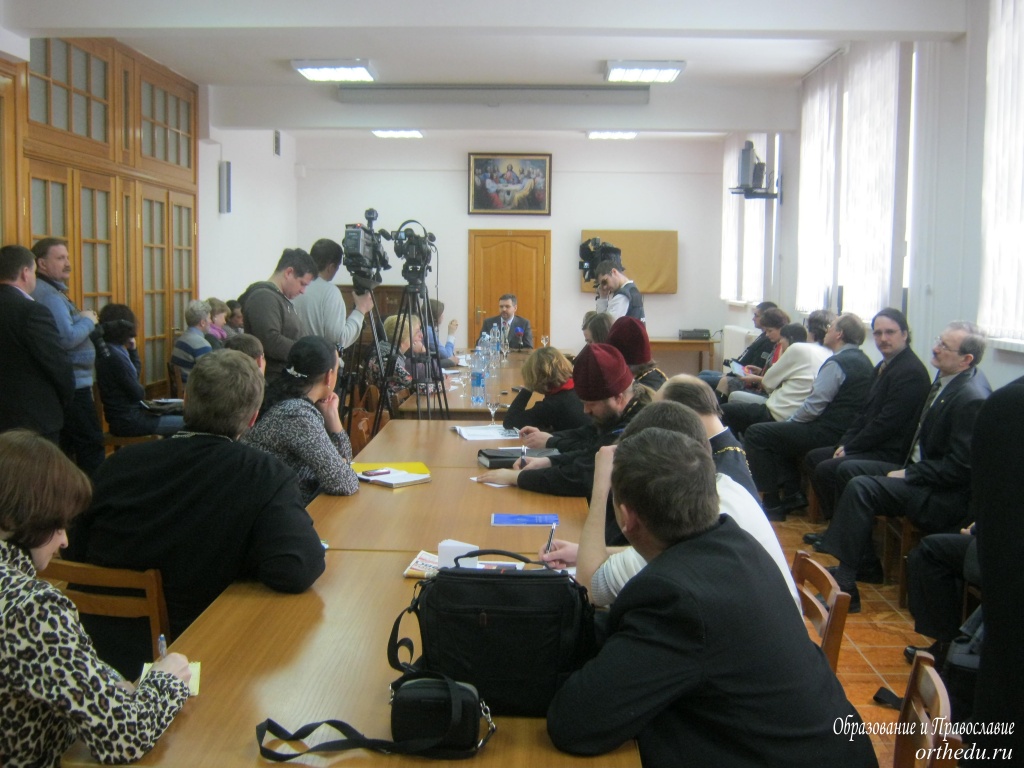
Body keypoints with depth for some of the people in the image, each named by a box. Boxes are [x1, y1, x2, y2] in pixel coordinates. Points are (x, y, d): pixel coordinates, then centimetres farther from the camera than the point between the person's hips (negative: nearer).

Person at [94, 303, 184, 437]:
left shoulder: (108, 351, 8)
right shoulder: (115, 356, -22)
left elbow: (136, 374, 20)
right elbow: (138, 394, -18)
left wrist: (132, 349, 8)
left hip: (127, 414, 10)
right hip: (129, 421, -10)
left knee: (181, 416, 19)